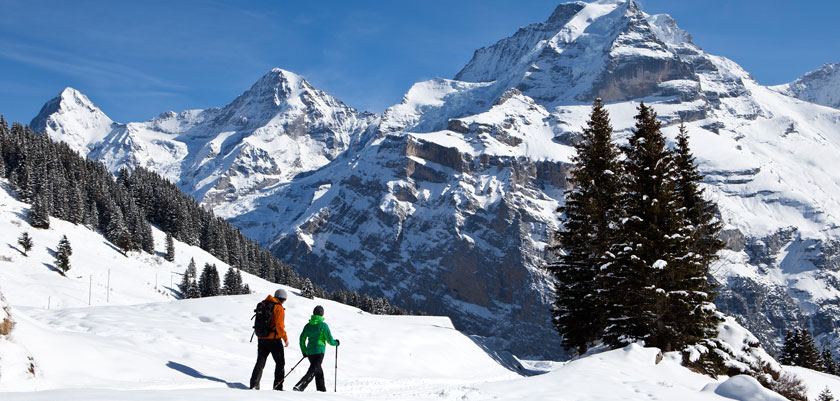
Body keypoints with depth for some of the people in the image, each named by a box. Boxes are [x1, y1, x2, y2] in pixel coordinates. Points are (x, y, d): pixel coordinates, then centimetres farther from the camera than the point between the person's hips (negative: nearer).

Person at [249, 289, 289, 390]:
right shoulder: (278, 307, -10)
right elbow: (279, 325, -17)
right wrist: (285, 338, -11)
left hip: (261, 339, 6)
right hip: (274, 339, -6)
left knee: (260, 362, 10)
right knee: (280, 362, 6)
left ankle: (254, 384, -3)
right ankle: (278, 386, 2)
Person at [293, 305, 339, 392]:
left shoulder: (308, 325, 7)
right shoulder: (323, 325, -8)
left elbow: (302, 340, 10)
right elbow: (330, 340, -7)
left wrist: (304, 352, 22)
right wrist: (336, 343, 14)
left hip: (309, 351, 6)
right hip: (319, 351, -6)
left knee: (318, 371, 21)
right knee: (312, 372, -10)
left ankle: (322, 388, 29)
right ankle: (299, 386, -25)